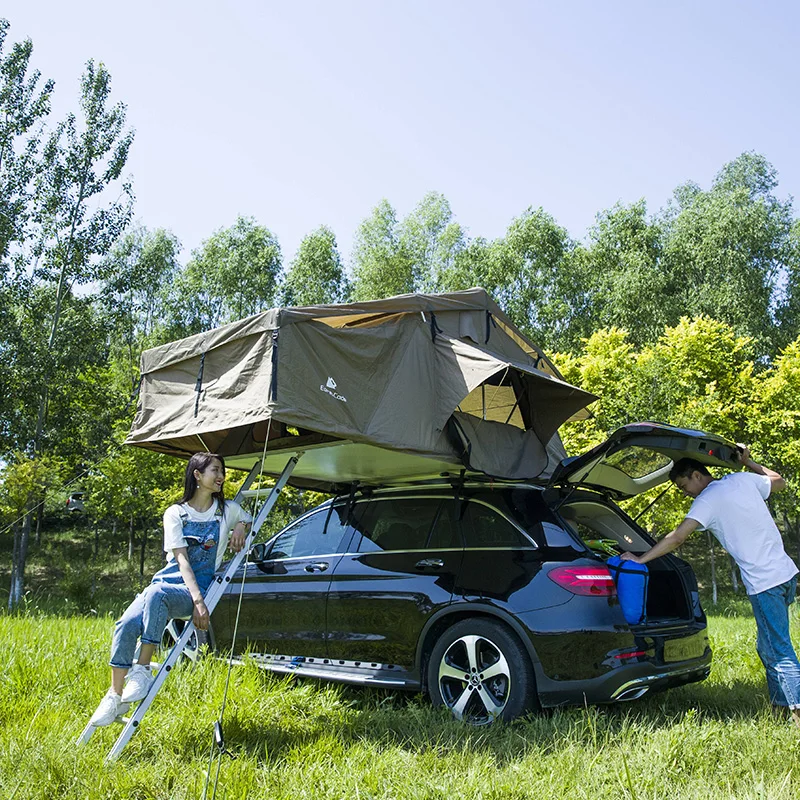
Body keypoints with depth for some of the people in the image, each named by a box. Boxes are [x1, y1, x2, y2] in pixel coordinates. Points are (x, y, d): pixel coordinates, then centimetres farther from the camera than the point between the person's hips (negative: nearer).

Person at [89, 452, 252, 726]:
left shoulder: (228, 510, 7)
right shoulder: (175, 513, 3)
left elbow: (250, 519, 29)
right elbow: (182, 560, -6)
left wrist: (240, 528, 2)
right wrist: (198, 600, -21)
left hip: (199, 589, -2)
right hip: (169, 580, 2)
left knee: (157, 593, -35)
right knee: (126, 626, -24)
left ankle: (143, 670, -28)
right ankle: (116, 697, -12)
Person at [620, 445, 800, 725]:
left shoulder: (707, 501, -10)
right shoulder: (744, 479, 9)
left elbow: (676, 538, -18)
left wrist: (639, 560, -14)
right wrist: (747, 462, 31)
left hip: (764, 584, -8)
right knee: (768, 648, 18)